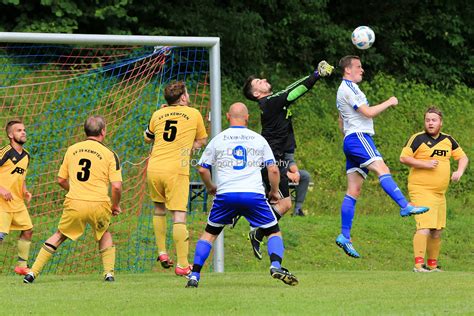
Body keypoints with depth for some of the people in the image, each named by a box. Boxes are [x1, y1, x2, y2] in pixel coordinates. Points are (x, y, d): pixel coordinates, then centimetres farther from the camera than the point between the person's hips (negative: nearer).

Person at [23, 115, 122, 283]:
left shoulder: (72, 149, 10)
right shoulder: (109, 154, 0)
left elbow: (61, 180, 16)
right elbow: (116, 186, -6)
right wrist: (115, 206, 11)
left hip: (74, 204, 1)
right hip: (99, 204, -1)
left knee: (59, 236, 19)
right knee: (105, 234, 28)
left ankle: (33, 272, 10)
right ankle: (109, 272, 15)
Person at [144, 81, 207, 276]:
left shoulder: (157, 115, 12)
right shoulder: (193, 114, 5)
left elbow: (147, 138, 30)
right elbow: (202, 141, 17)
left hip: (154, 168, 3)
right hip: (176, 171, -3)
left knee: (159, 209, 24)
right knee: (179, 216, -5)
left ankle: (162, 253, 20)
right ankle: (182, 264, -9)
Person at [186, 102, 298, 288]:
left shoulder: (218, 140, 11)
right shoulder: (258, 140, 11)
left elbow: (203, 169, 12)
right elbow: (273, 169, 7)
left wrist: (210, 187, 30)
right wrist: (274, 191, 23)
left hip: (225, 195, 1)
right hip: (254, 194, -1)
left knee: (210, 233, 18)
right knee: (274, 232, 12)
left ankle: (194, 276, 8)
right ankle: (276, 266, -16)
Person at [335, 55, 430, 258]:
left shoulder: (344, 90, 27)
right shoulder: (349, 88, -6)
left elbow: (341, 123, 32)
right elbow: (368, 112, -13)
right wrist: (389, 102, -2)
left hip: (350, 141, 10)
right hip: (359, 137, -10)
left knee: (353, 191, 3)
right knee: (382, 169, -26)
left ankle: (345, 236, -3)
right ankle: (405, 206, -44)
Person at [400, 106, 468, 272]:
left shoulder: (448, 140, 12)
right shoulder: (418, 139, -6)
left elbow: (463, 157, 21)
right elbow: (403, 158, -10)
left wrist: (459, 172, 1)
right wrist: (425, 164, -18)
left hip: (440, 193, 7)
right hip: (421, 190, -7)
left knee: (437, 232, 10)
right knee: (424, 228, -19)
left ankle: (432, 266, 22)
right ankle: (419, 265, -20)